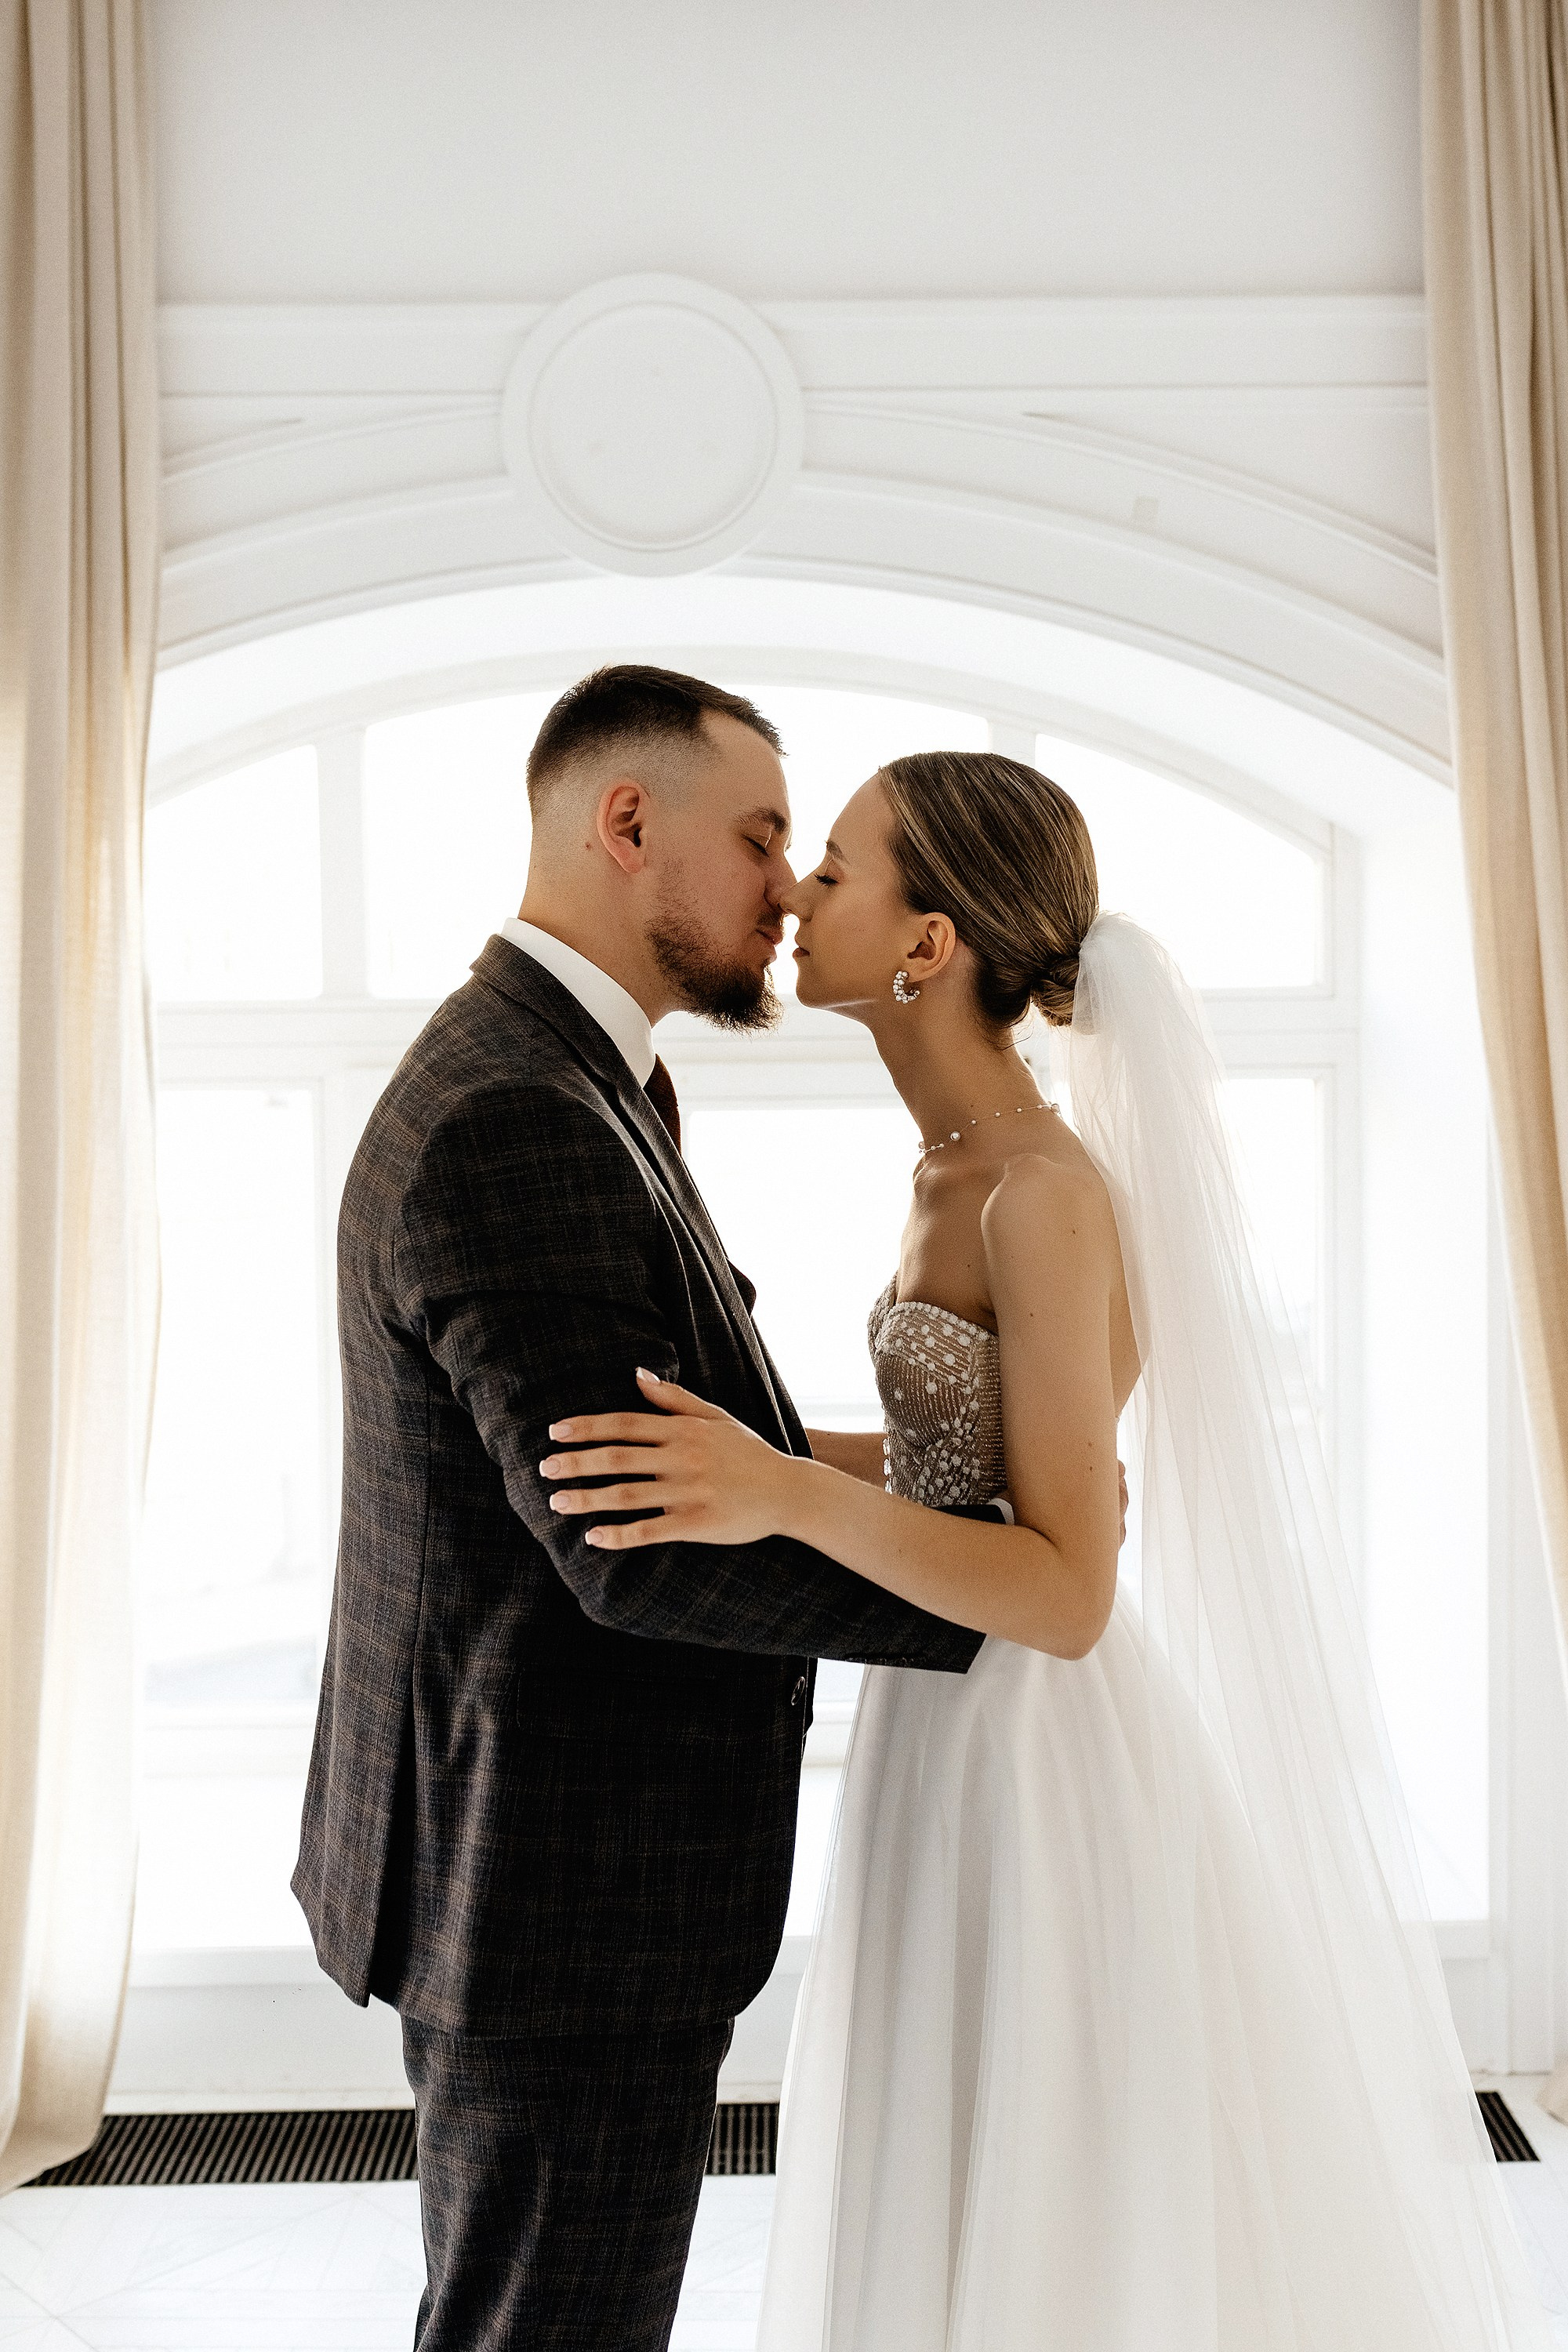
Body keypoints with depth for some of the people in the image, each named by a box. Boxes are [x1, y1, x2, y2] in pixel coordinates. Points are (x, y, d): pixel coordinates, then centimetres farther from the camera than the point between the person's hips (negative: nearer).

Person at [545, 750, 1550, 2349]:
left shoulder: (1054, 1194, -22)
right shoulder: (959, 1167, 6)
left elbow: (1066, 1593, -24)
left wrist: (789, 1496, -35)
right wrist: (729, 1454, 15)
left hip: (1045, 1753, -9)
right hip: (958, 1730, 9)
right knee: (970, 2219, 22)